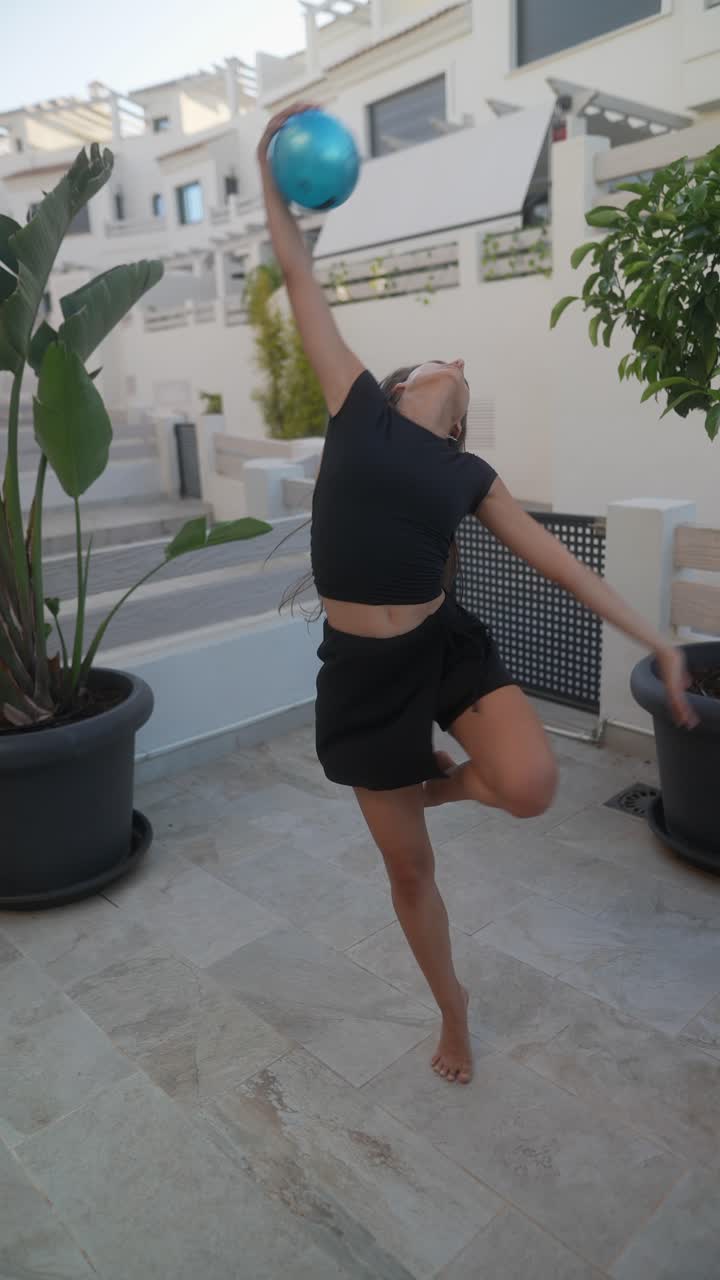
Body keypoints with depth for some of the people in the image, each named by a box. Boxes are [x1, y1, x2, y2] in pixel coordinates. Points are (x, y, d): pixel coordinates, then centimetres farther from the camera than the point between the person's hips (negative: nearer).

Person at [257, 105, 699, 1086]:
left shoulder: (468, 474, 8)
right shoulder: (359, 408, 4)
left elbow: (562, 563, 8)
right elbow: (302, 283, 7)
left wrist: (658, 643, 6)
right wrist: (273, 177, 7)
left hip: (448, 646, 2)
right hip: (362, 671, -1)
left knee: (532, 788, -27)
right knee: (408, 866, 11)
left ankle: (440, 780, 11)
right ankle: (453, 1010, 40)